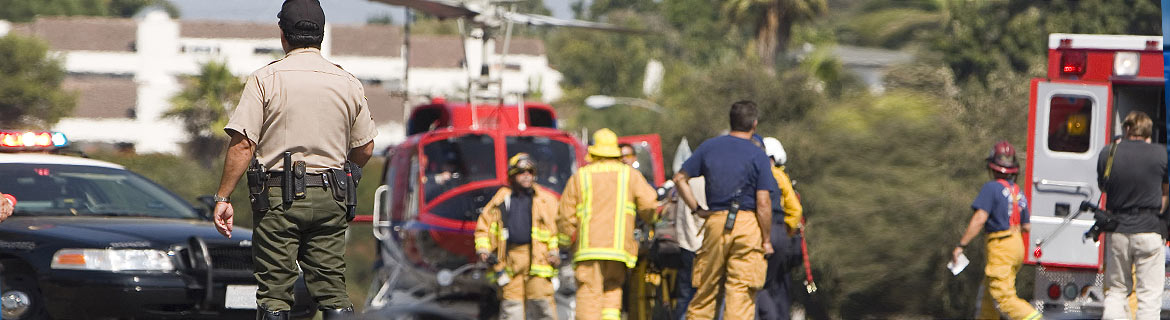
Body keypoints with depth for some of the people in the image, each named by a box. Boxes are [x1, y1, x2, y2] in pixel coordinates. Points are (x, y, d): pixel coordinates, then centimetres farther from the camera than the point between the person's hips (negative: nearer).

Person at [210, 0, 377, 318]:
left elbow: (242, 145, -11)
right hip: (330, 199, 3)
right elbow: (364, 150, 11)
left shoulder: (266, 79, -5)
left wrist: (223, 198, -6)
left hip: (278, 197, -3)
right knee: (333, 291, 7)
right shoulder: (348, 83, 5)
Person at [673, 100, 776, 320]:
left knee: (706, 290, 11)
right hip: (747, 223, -3)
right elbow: (763, 203, -8)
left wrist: (696, 209, 11)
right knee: (740, 293, -3)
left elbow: (680, 178, 8)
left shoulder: (709, 147, 7)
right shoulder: (758, 156, -4)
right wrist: (766, 240, -2)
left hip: (715, 222, 3)